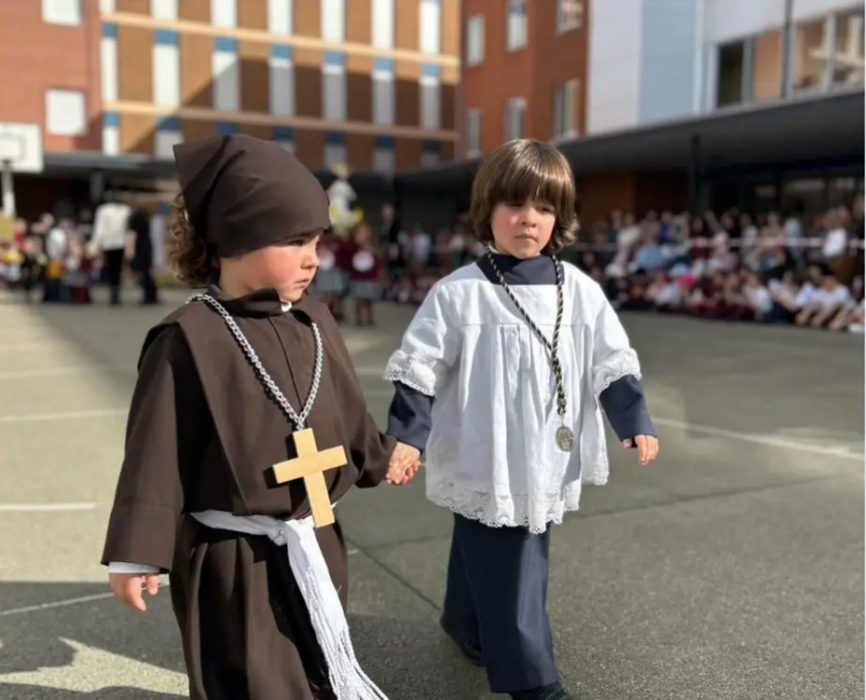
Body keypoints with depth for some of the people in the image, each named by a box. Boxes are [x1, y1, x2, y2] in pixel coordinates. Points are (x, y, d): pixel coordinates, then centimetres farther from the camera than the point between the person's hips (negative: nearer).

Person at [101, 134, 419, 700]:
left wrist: (379, 457, 27)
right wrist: (138, 553, -12)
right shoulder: (190, 339, -19)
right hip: (234, 557, -6)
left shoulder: (315, 322, 1)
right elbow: (157, 456, -15)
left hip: (315, 543, 6)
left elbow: (346, 412, 15)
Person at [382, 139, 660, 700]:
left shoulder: (580, 291, 1)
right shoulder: (458, 293, -9)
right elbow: (419, 370, -7)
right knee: (505, 570, 2)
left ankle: (467, 623, 46)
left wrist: (636, 422, 0)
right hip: (484, 463, -4)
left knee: (484, 559, 21)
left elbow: (613, 363, 6)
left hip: (546, 462, 4)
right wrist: (406, 435, -12)